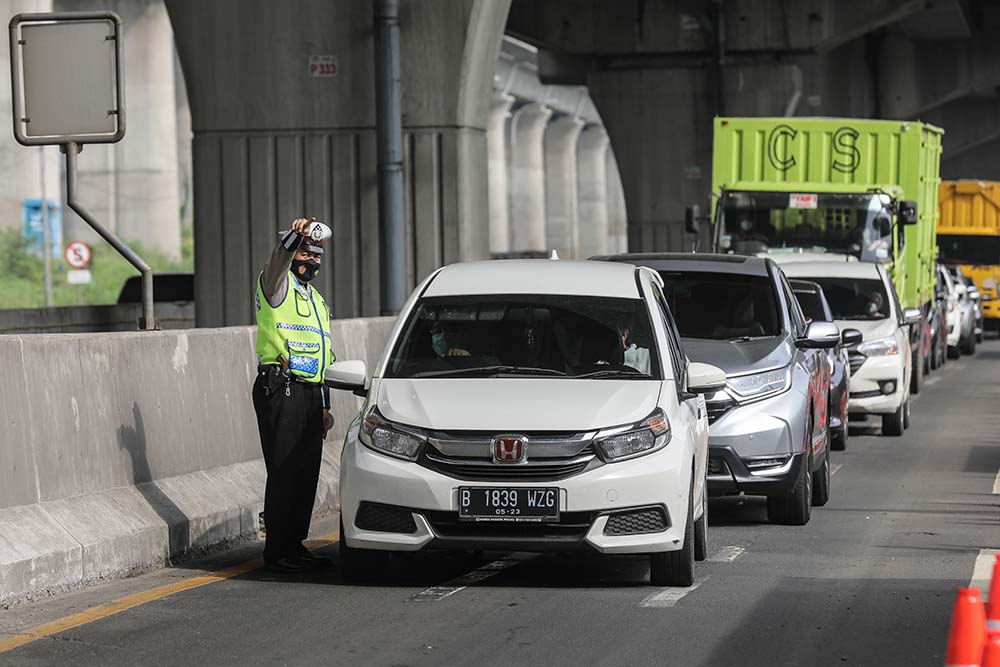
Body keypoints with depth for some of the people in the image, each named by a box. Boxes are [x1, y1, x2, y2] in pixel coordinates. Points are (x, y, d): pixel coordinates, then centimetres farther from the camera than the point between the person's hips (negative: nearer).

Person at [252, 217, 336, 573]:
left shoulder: (316, 300, 24)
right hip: (280, 391, -8)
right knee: (283, 472, -9)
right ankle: (277, 550, -6)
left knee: (306, 473, 7)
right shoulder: (277, 286, 0)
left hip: (310, 393, 8)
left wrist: (325, 406, 23)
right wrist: (295, 235, -45)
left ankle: (295, 544, 14)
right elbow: (279, 261, -25)